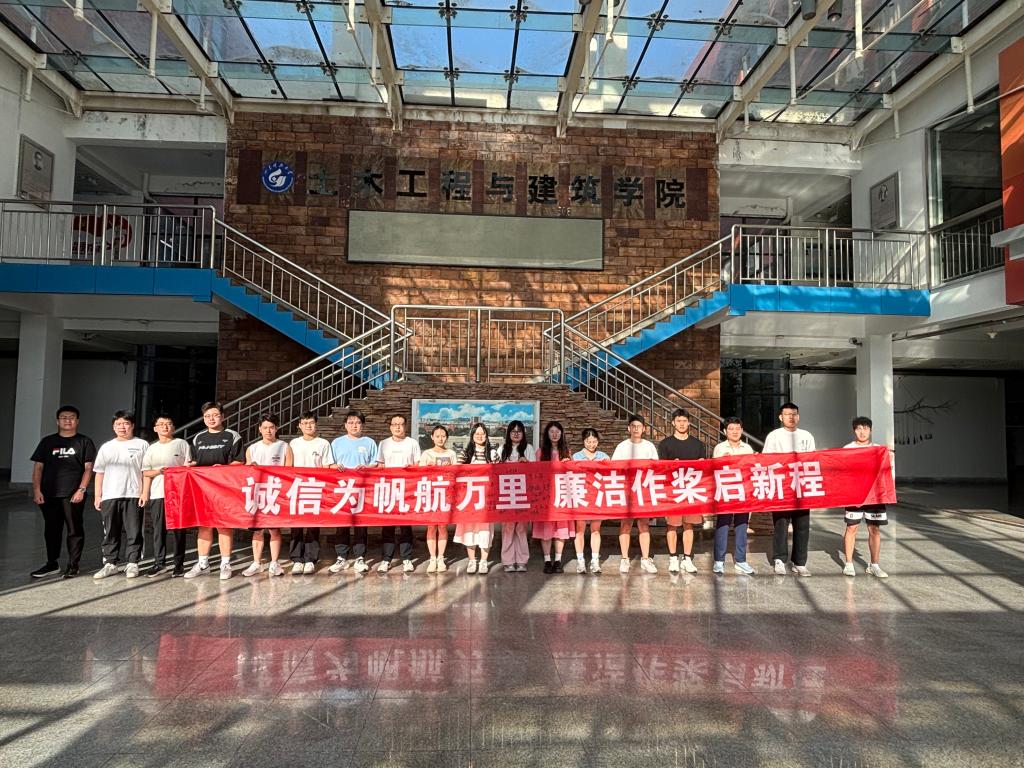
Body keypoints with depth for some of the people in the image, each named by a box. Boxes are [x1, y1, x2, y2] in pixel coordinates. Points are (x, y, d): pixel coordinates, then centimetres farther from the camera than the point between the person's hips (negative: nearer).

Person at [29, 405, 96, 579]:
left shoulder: (84, 442, 4)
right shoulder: (48, 441, 11)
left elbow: (88, 468, -1)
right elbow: (38, 467, 9)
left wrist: (81, 489, -11)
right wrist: (37, 490, -1)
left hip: (73, 495, -3)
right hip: (49, 495, 3)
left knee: (75, 530, 1)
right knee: (51, 530, 12)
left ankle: (73, 566, 9)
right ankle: (52, 564, 25)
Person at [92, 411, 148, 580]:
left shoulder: (142, 445, 5)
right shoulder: (107, 447, 15)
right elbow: (100, 472, 14)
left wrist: (144, 493, -5)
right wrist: (97, 496, 8)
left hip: (133, 496, -3)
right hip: (109, 496, 3)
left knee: (133, 532, -2)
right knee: (110, 532, 8)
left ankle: (132, 564, 5)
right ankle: (110, 564, 16)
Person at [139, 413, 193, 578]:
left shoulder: (181, 444, 6)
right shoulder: (152, 448, 14)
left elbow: (187, 468, 5)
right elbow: (146, 472, 11)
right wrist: (159, 471, -7)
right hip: (157, 494, 3)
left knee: (178, 528, 0)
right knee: (158, 529, 2)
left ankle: (179, 564, 6)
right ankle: (159, 562, 9)